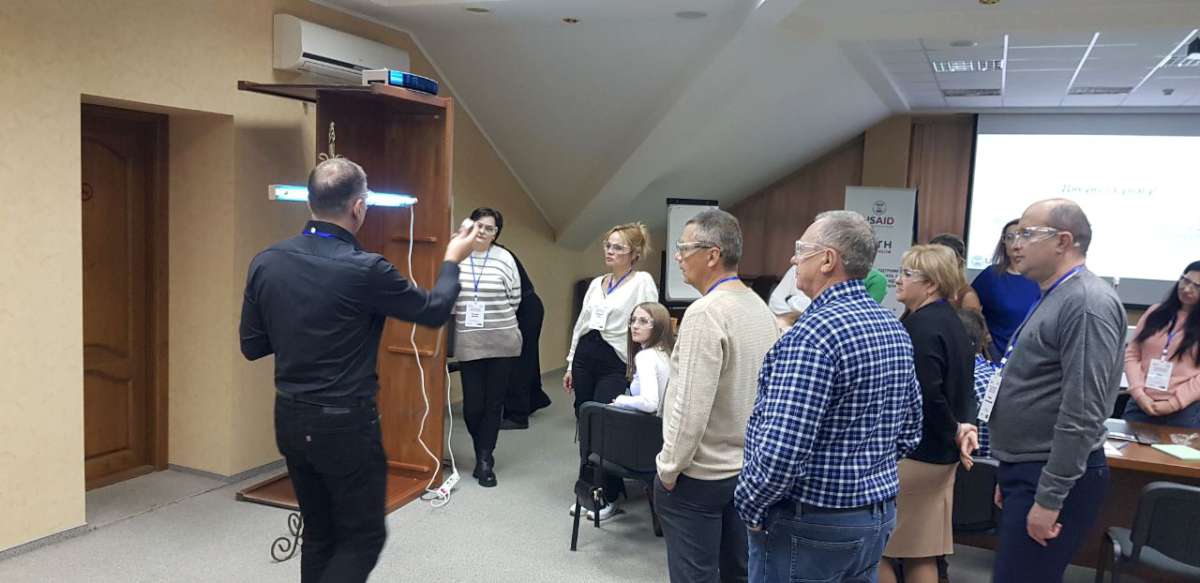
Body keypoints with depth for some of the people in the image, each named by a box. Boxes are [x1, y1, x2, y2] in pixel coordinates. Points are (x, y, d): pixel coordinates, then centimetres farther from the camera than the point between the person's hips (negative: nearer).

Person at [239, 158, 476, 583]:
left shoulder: (266, 262, -2)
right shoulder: (365, 269, -19)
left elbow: (252, 346, 6)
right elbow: (434, 310, -4)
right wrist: (452, 261, 13)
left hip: (290, 419, 6)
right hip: (345, 424, -6)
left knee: (319, 535, 20)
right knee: (363, 537, 9)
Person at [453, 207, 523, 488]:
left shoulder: (504, 258, -2)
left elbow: (514, 298, 3)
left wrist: (495, 317, 4)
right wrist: (463, 315, 0)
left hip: (502, 342, 0)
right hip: (468, 343, 0)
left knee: (494, 403, 6)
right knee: (472, 405, 3)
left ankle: (485, 460, 18)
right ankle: (484, 456, 26)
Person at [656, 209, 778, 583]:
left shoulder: (705, 313, -21)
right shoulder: (760, 308, 5)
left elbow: (692, 406, -24)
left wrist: (669, 468, -12)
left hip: (699, 475, -8)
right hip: (748, 468, 8)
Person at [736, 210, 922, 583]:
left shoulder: (814, 333, -23)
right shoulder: (894, 328, 5)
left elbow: (782, 449, -27)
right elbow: (909, 431, 14)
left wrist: (749, 504, -12)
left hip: (810, 524, -8)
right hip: (878, 515, 9)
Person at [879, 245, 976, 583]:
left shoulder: (922, 326, -18)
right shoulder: (949, 321, 14)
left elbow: (926, 395, -25)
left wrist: (953, 432, -12)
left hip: (912, 453, -10)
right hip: (939, 454, 10)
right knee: (920, 552, 14)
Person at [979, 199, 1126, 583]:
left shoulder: (1087, 304, -17)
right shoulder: (1054, 299, 16)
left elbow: (1082, 413, -23)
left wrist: (1049, 498, -22)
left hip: (1055, 478, -10)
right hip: (1025, 472, 10)